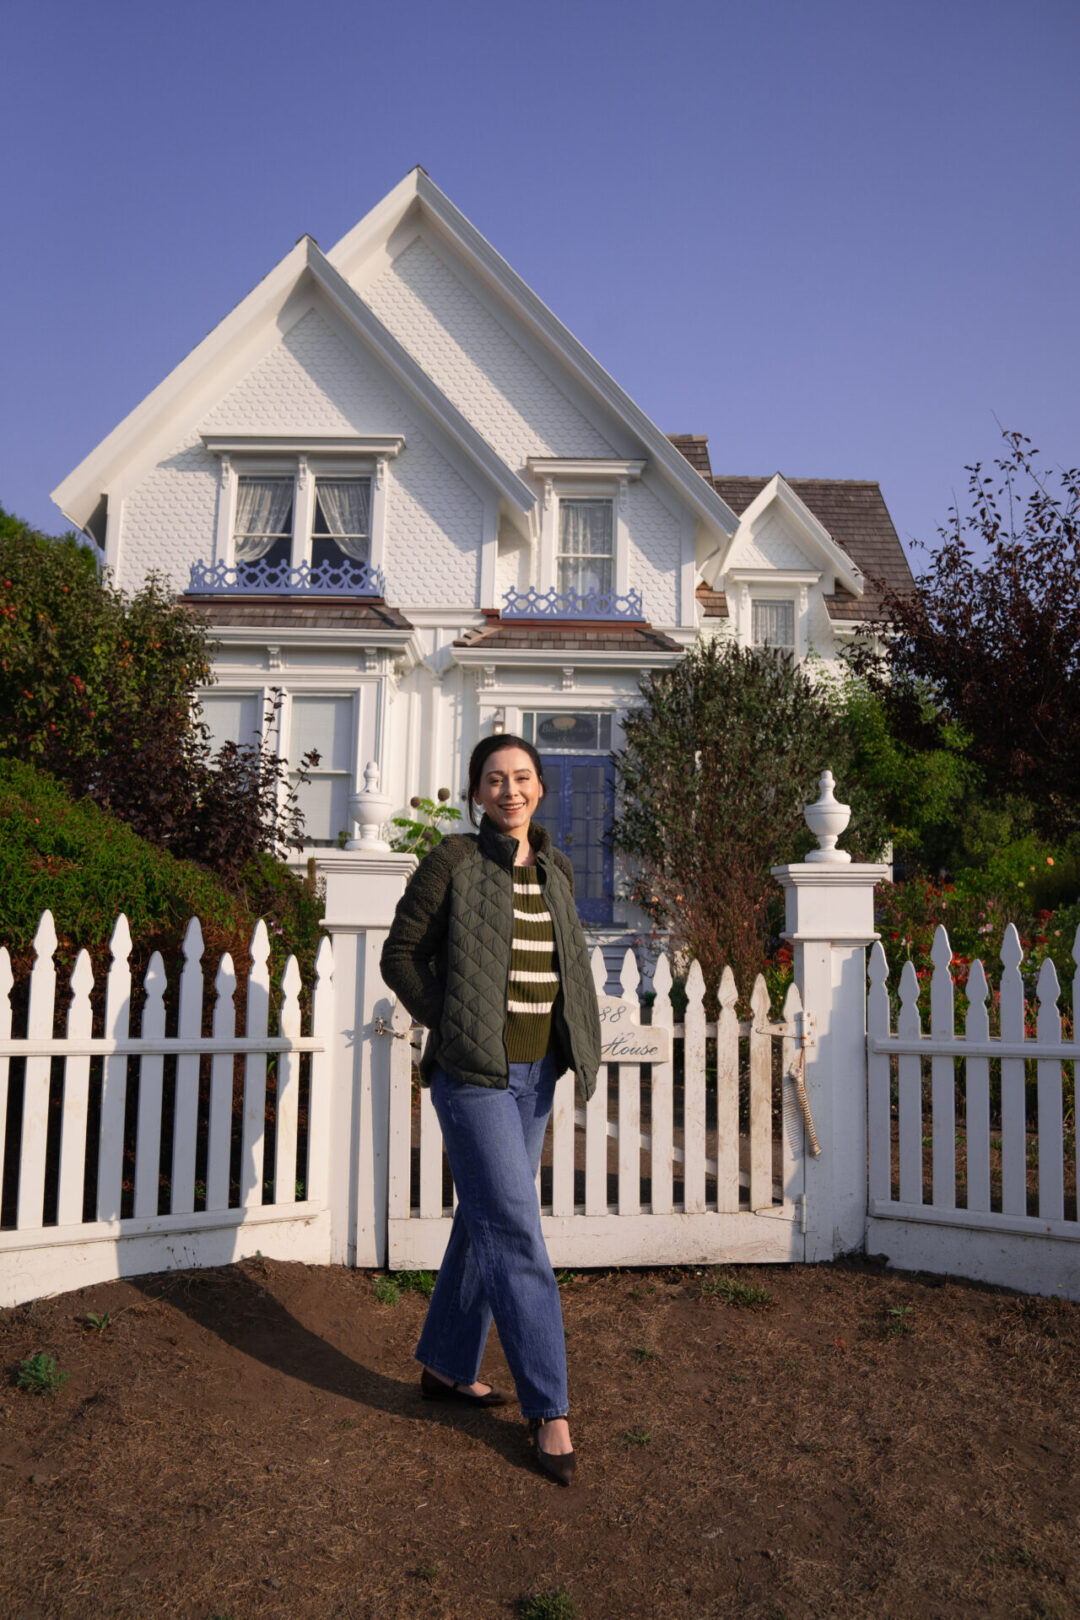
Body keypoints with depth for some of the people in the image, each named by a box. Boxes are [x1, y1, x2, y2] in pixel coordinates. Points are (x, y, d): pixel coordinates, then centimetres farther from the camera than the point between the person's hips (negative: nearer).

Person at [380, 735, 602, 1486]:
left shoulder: (556, 868, 9)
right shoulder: (453, 862, -9)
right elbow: (402, 954, -5)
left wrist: (568, 1037, 10)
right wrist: (454, 1026, -8)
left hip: (535, 1071, 7)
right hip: (473, 1074, -6)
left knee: (486, 1224, 16)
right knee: (515, 1233, -5)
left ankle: (447, 1365, 32)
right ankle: (549, 1407, 6)